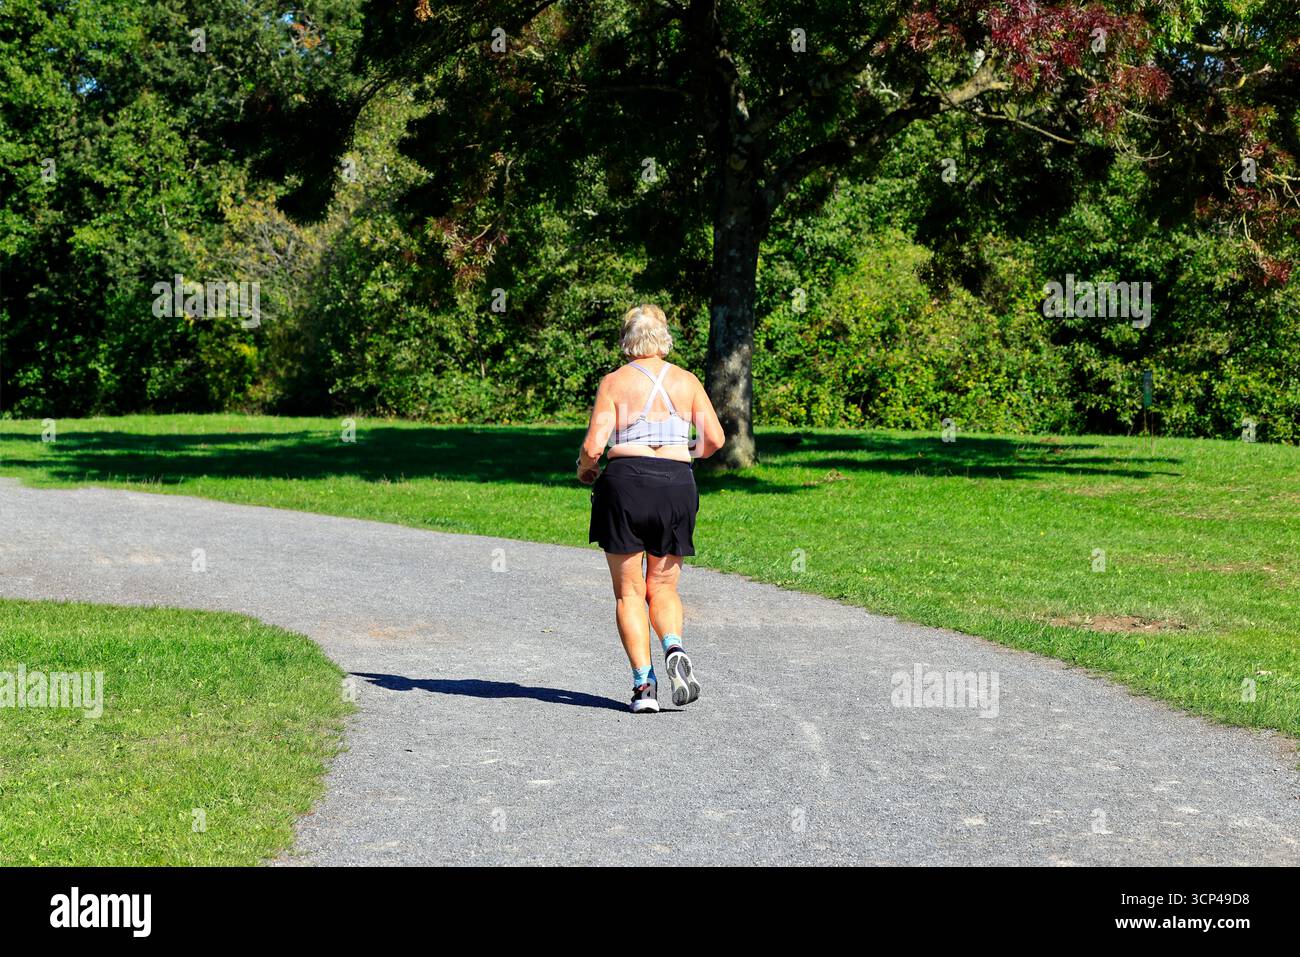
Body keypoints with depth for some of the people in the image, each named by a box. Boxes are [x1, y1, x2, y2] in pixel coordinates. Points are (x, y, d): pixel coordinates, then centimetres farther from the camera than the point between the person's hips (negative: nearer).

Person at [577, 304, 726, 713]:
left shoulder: (615, 382, 1)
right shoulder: (686, 381, 9)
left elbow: (593, 447, -6)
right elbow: (714, 439, 5)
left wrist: (584, 470, 15)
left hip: (626, 480, -2)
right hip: (677, 484, 2)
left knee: (629, 592, 7)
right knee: (662, 587, 15)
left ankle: (643, 683, -2)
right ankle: (674, 650, -13)